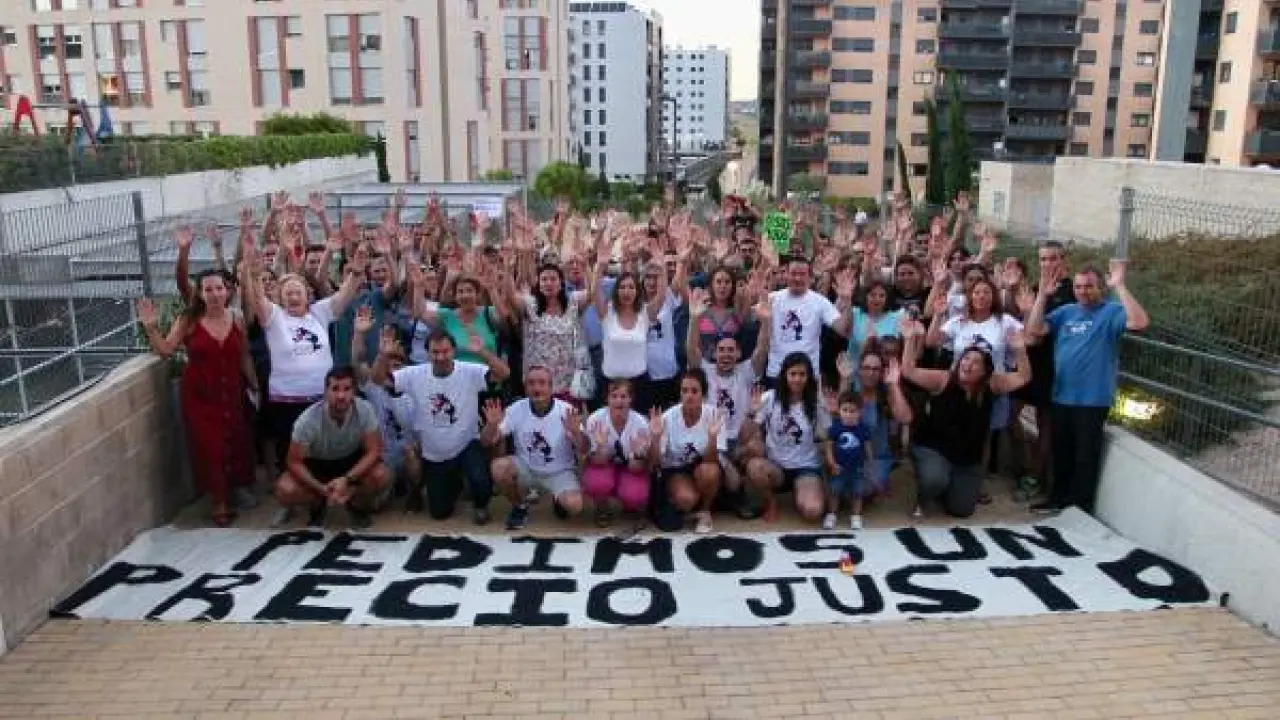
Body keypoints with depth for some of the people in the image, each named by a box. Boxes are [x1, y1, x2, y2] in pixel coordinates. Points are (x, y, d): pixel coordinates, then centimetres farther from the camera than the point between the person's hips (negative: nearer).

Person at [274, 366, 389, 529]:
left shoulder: (365, 410, -27)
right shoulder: (308, 419, -30)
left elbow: (373, 451, -21)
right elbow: (294, 462, -21)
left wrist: (347, 480, -35)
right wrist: (322, 490, -31)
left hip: (352, 460, 0)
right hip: (316, 463, 0)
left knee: (380, 476, -31)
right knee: (285, 491, -27)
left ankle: (357, 505, 3)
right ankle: (318, 505, 8)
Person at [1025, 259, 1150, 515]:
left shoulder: (1111, 311, -7)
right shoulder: (1065, 312, 8)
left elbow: (1140, 322, -25)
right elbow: (1035, 329, -1)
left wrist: (1119, 287, -27)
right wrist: (1042, 294, -9)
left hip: (1093, 400, -5)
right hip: (1062, 397, 6)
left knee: (1086, 455, 5)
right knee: (1061, 453, 18)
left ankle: (1080, 508, 17)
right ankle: (1059, 498, 33)